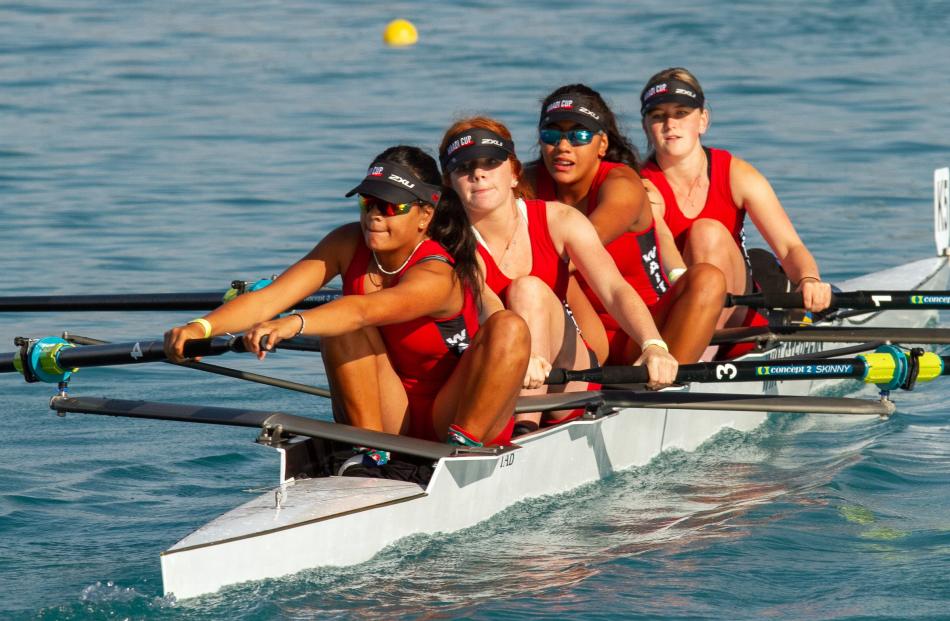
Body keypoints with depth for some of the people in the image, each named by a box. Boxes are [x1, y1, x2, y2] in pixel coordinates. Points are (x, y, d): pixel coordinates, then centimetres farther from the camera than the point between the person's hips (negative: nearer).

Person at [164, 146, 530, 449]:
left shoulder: (436, 277, -26)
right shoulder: (349, 245, -7)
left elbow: (364, 310, -47)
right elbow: (269, 299, -20)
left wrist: (293, 325, -66)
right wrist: (202, 327, -38)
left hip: (458, 414, -4)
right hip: (393, 418, 4)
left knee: (509, 328, -29)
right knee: (342, 328, -21)